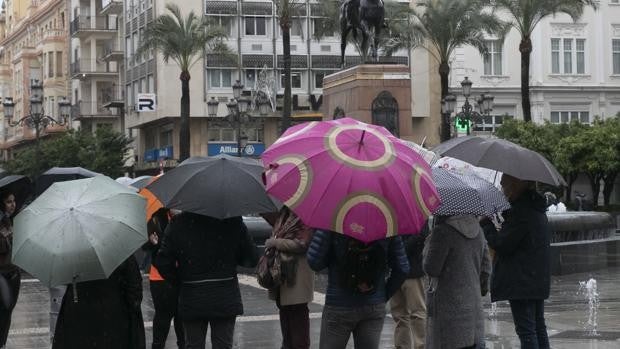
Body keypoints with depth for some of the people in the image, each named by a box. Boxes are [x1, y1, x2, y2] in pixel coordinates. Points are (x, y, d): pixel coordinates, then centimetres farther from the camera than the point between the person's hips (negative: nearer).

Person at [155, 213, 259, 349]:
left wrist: (179, 280, 9)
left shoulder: (177, 223, -8)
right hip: (225, 298, 0)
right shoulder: (233, 221, -10)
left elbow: (163, 263, -7)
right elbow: (252, 259, -4)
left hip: (192, 300, 1)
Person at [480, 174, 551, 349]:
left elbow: (502, 244, -16)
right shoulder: (536, 208, 12)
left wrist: (486, 224, -3)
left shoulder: (520, 211, -18)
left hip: (521, 281, -10)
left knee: (526, 330, -7)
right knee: (539, 327, 15)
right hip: (539, 280, 10)